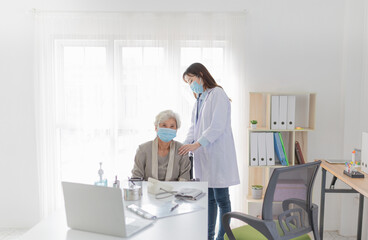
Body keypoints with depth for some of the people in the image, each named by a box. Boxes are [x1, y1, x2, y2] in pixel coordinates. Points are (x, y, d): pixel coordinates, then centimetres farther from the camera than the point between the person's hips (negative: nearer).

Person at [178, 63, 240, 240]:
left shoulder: (217, 94, -8)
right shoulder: (199, 100, 18)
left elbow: (217, 127, -17)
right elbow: (194, 127, 15)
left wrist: (196, 144, -22)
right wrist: (186, 144, -1)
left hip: (218, 156, -8)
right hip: (203, 156, 8)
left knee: (221, 199, 1)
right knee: (209, 198, 13)